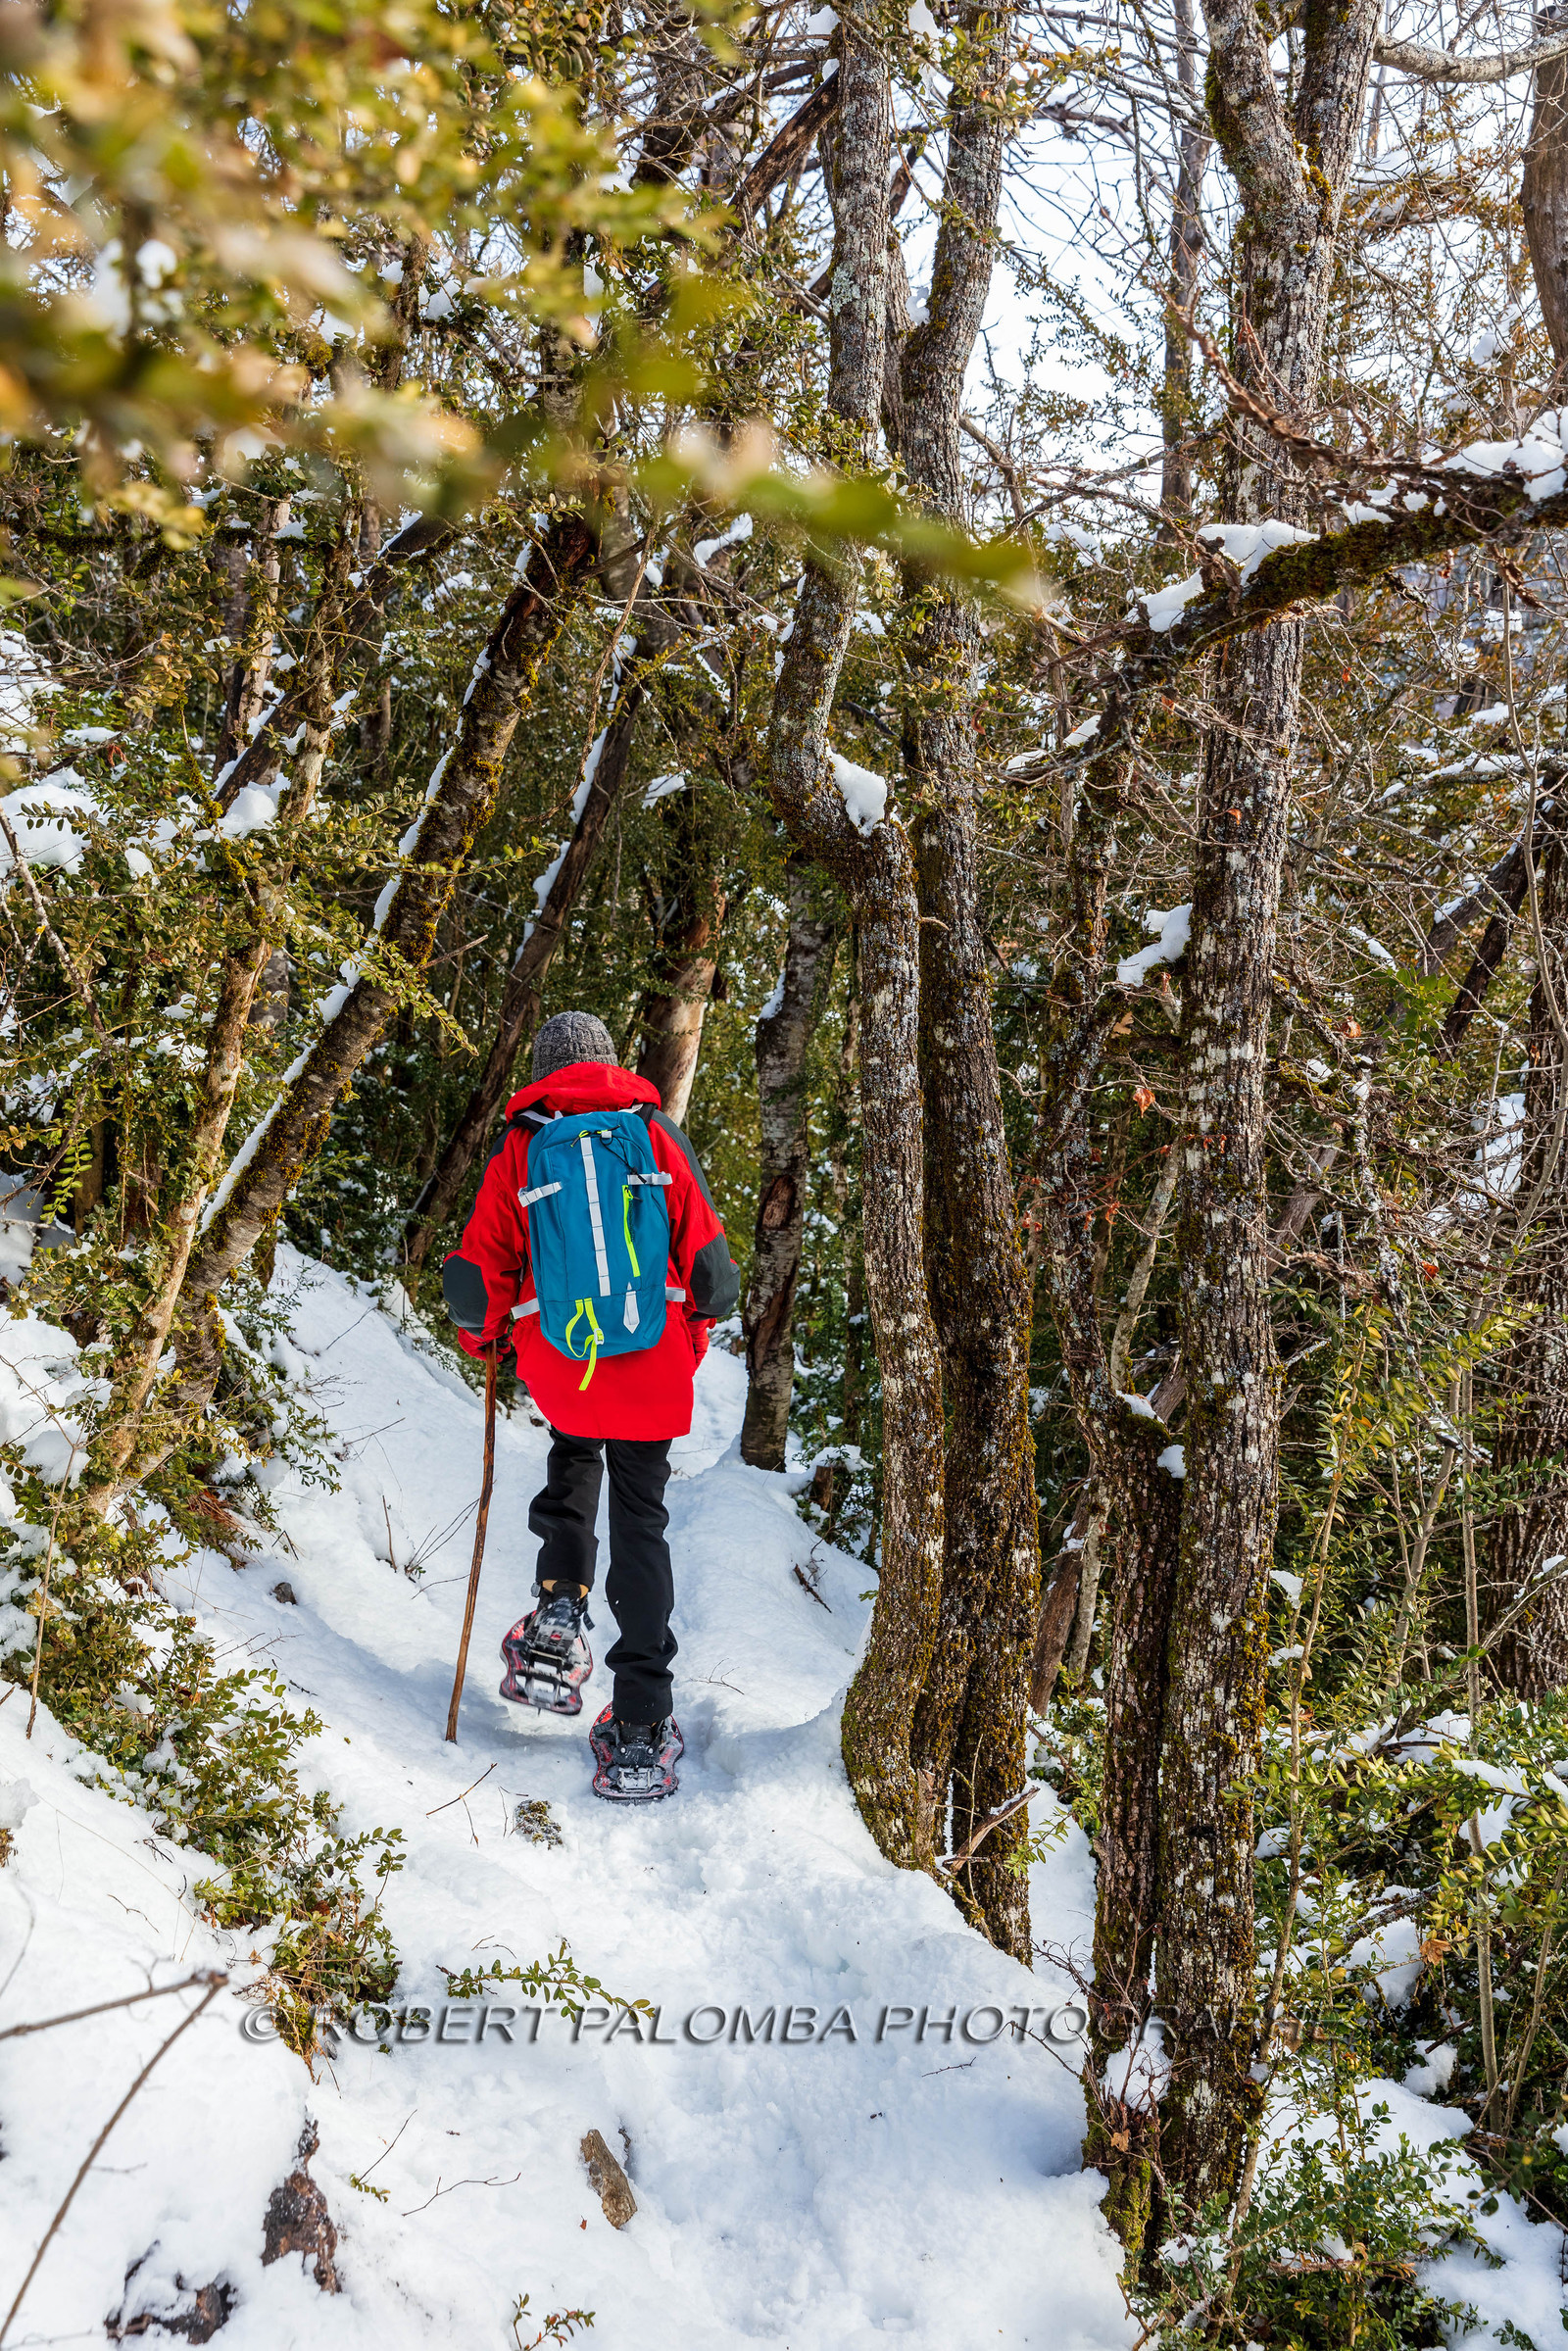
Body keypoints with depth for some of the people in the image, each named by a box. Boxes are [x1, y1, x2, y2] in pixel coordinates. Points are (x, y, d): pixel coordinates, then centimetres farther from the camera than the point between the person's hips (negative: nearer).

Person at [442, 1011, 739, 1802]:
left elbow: (478, 1272, 1)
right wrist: (692, 1336, 20)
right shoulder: (656, 1135, 2)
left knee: (574, 1455, 32)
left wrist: (480, 1333, 22)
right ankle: (640, 1727, 1)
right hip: (653, 1366, 0)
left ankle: (561, 1607, 13)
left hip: (557, 1364, 1)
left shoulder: (519, 1152, 1)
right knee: (640, 1520, 6)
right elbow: (706, 1258, 3)